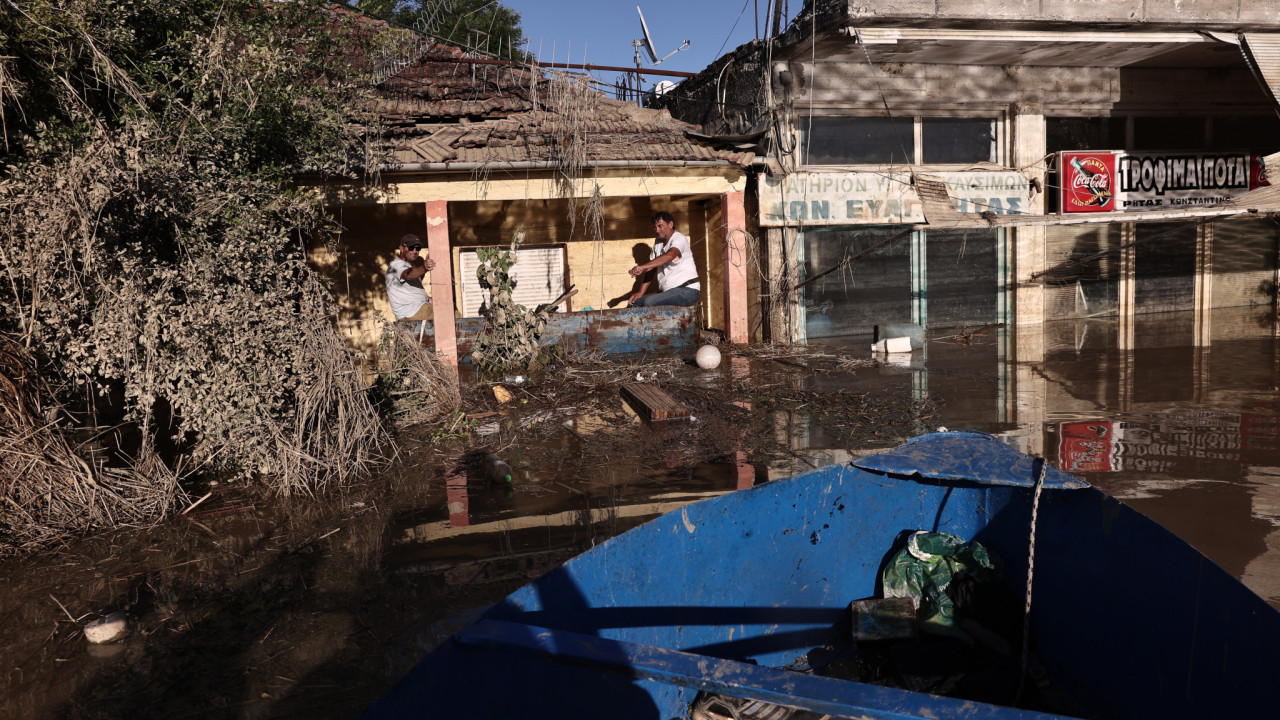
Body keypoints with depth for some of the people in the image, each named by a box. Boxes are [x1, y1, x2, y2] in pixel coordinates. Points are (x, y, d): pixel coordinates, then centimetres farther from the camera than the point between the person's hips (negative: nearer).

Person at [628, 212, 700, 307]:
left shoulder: (679, 239, -10)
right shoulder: (658, 242, 17)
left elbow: (669, 255, -31)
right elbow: (651, 268, 15)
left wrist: (642, 267, -41)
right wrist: (641, 292, 2)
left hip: (687, 290, -8)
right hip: (668, 291, 8)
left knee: (649, 302, -27)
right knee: (637, 302, -4)